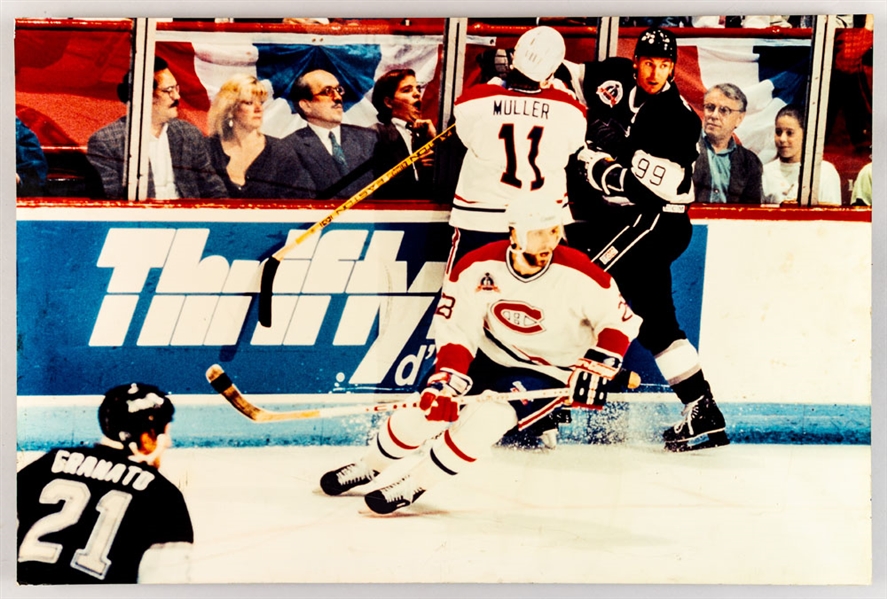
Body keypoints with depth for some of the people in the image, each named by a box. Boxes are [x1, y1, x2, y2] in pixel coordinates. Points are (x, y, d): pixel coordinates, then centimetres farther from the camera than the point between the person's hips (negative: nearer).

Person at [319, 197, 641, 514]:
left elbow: (621, 320, -14)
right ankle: (370, 465, 26)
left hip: (548, 372, -3)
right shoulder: (479, 267, -20)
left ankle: (415, 485, -1)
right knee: (430, 406, -4)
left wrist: (597, 368, -26)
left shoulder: (578, 274, -26)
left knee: (484, 419, -23)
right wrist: (448, 377, -25)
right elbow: (455, 325, -14)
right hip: (487, 353, 3)